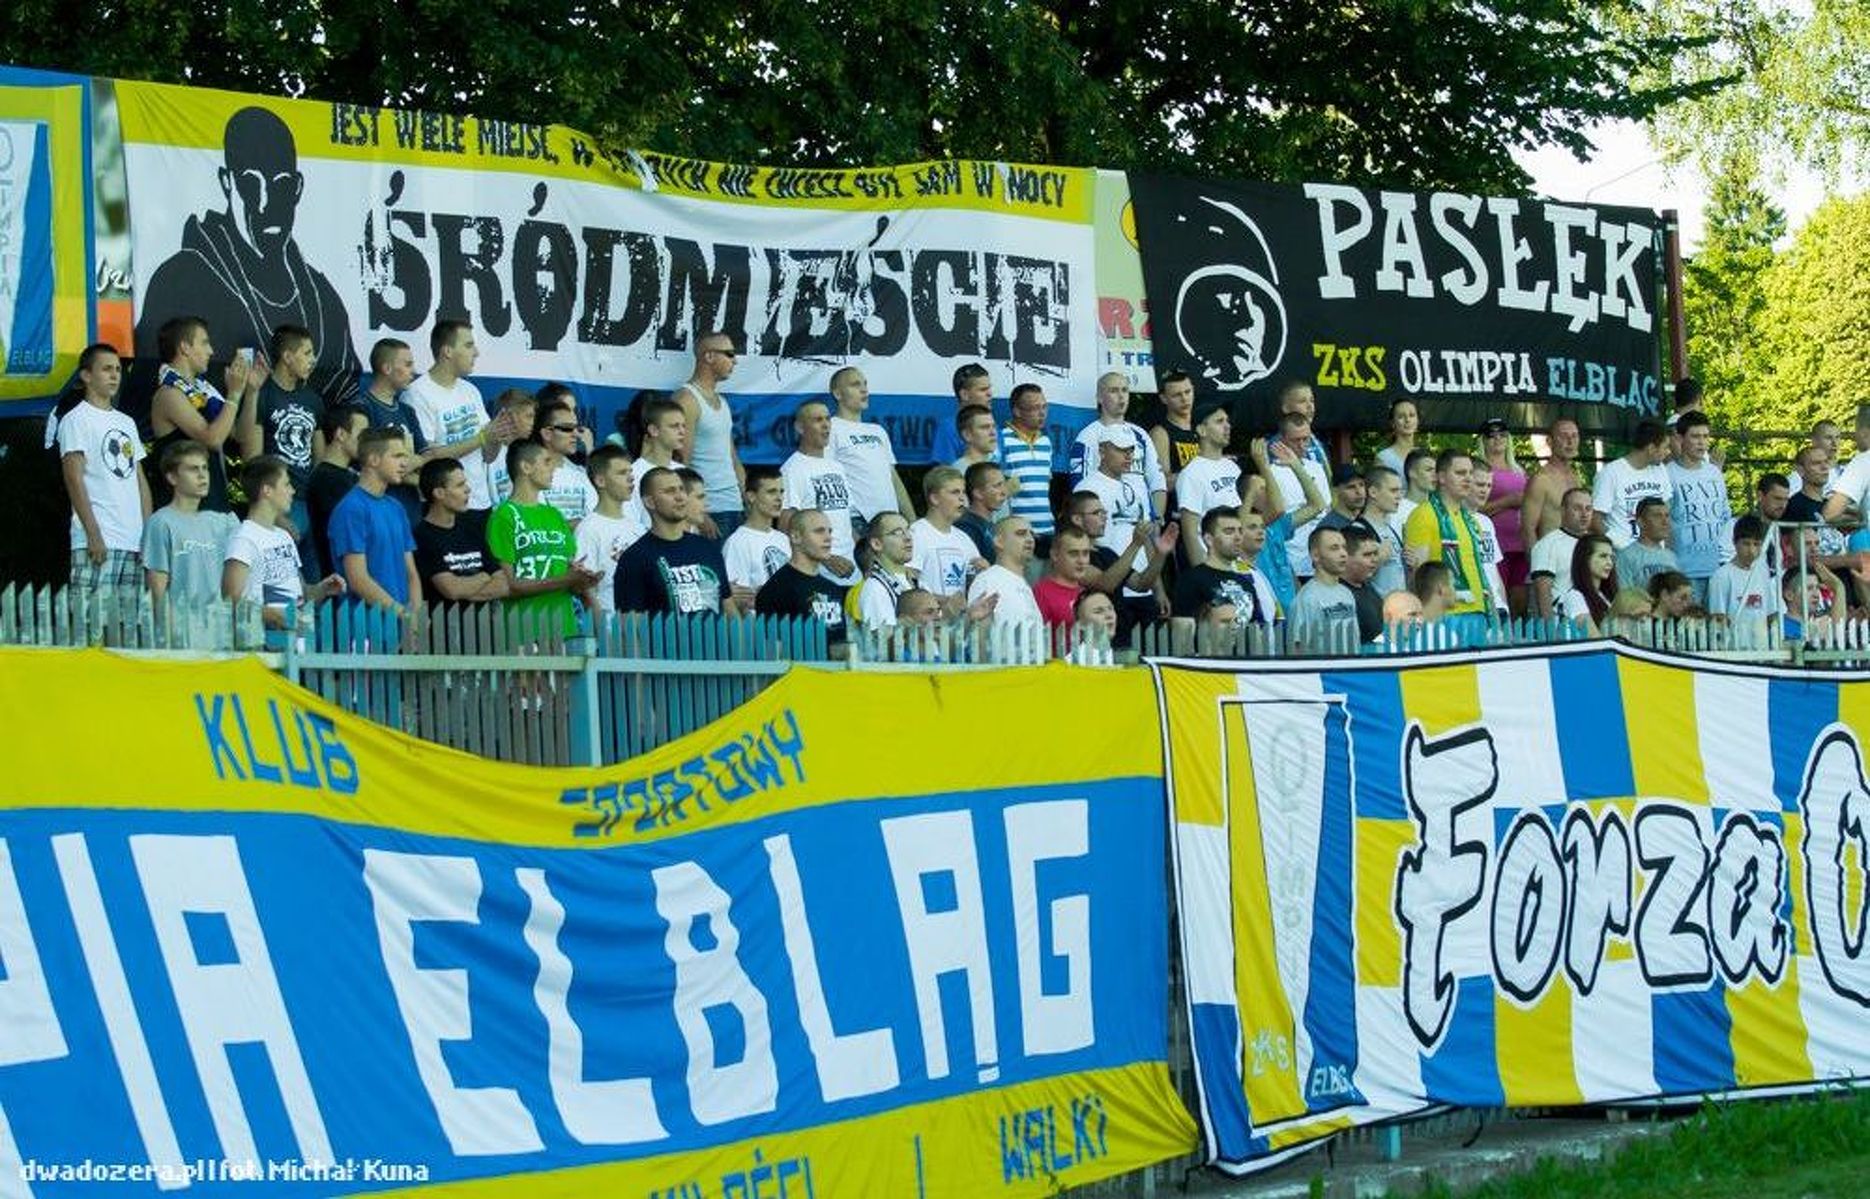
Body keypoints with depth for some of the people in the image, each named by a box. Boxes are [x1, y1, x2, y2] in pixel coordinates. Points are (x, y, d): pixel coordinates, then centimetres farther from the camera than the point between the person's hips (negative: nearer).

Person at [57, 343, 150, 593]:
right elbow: (74, 479, -9)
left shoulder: (127, 423, 21)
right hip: (98, 541, -7)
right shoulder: (76, 420, -1)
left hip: (135, 541, 7)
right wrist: (93, 534, -17)